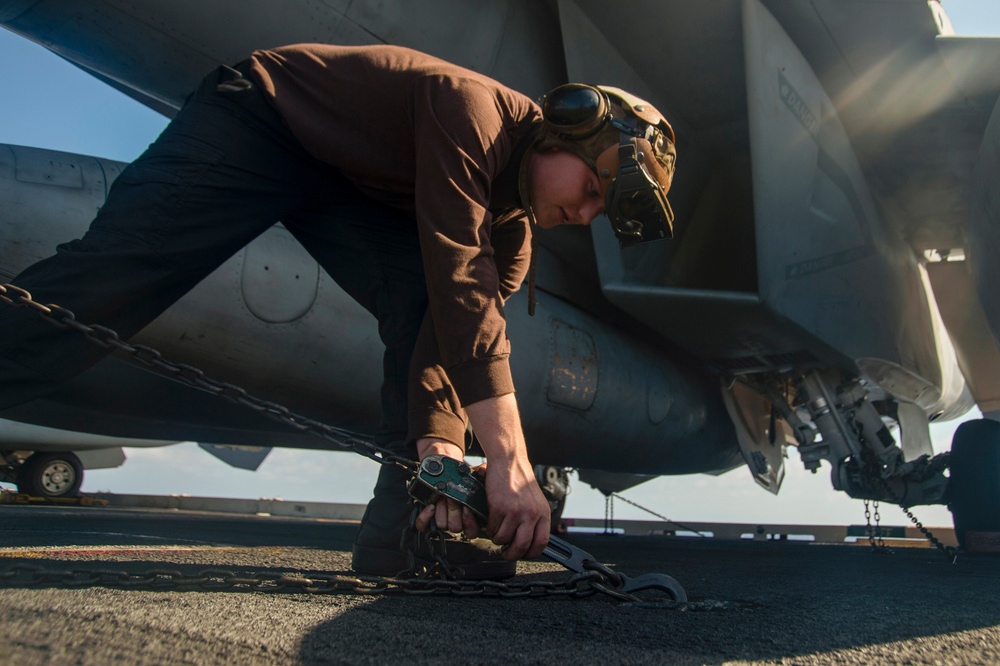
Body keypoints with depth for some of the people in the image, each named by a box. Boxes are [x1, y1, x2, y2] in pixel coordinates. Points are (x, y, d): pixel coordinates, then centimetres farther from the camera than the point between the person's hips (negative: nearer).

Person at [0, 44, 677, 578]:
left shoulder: (512, 226, -6)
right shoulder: (473, 109, -32)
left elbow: (466, 322, -14)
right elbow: (459, 286, -42)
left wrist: (441, 447, -30)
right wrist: (511, 462, -45)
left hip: (353, 187, 7)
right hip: (255, 121, -6)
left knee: (420, 312, -14)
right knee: (116, 270, -18)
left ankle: (403, 527, -17)